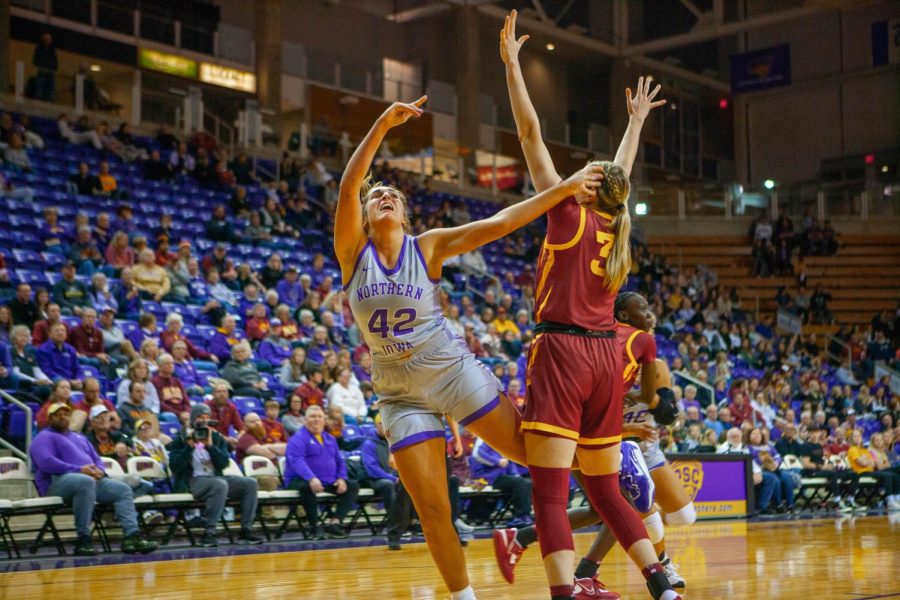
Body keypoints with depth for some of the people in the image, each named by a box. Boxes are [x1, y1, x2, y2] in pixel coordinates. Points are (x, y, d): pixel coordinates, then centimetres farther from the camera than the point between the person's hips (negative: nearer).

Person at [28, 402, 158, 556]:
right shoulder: (44, 438, 7)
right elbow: (46, 462, -11)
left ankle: (132, 536, -25)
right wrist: (79, 470, -18)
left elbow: (97, 460, 27)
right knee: (86, 481, -40)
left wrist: (99, 471, 0)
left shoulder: (80, 438, 32)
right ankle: (83, 539, -38)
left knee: (123, 489, -11)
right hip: (59, 480, -8)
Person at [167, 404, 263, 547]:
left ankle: (246, 530, -12)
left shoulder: (217, 438, 15)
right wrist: (189, 447, -14)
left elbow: (224, 464, 1)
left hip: (216, 478, 5)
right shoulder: (181, 440, 5)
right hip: (192, 482, -5)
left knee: (250, 483, -14)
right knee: (220, 485, -37)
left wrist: (210, 445, -9)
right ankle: (208, 533, -35)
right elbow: (174, 467, -8)